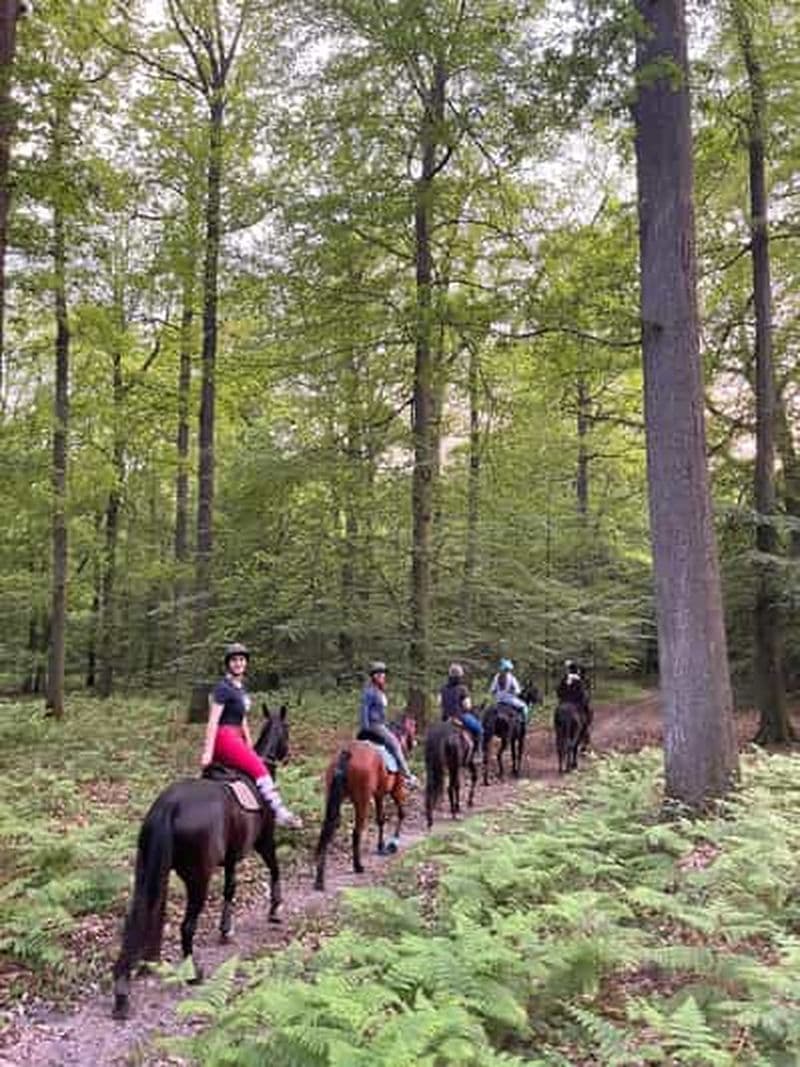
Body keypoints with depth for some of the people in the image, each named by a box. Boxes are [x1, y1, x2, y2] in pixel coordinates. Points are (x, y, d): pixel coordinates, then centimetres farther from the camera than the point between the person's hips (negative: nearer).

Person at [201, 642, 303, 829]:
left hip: (236, 738, 9)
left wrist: (249, 745, 19)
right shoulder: (223, 687, -10)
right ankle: (279, 812, -17)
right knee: (259, 768, -17)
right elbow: (213, 721, -14)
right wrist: (208, 752, -18)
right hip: (224, 738, -9)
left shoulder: (241, 688, 15)